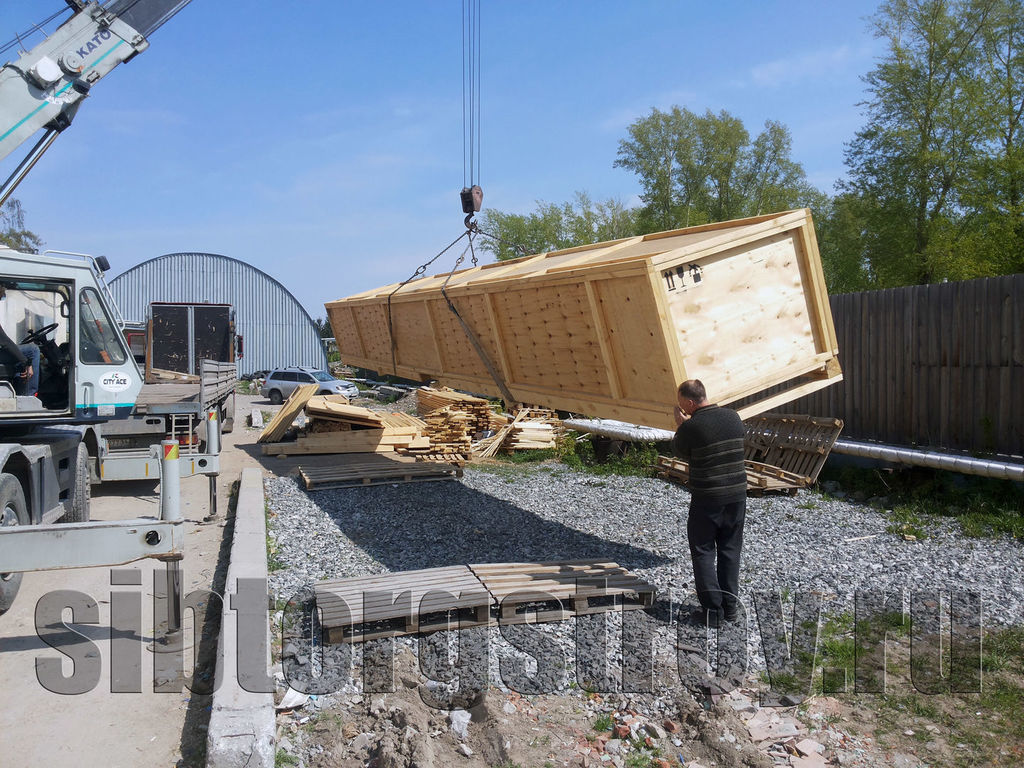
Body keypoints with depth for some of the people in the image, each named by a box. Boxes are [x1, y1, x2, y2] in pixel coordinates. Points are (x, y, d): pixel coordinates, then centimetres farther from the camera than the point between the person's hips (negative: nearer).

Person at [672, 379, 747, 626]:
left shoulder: (690, 427, -16)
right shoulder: (733, 416, 0)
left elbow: (680, 452, 1)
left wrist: (680, 426, 16)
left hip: (706, 499, -5)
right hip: (737, 494, 5)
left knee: (703, 552, 8)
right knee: (730, 550, 17)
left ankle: (713, 609, 7)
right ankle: (730, 605, 22)